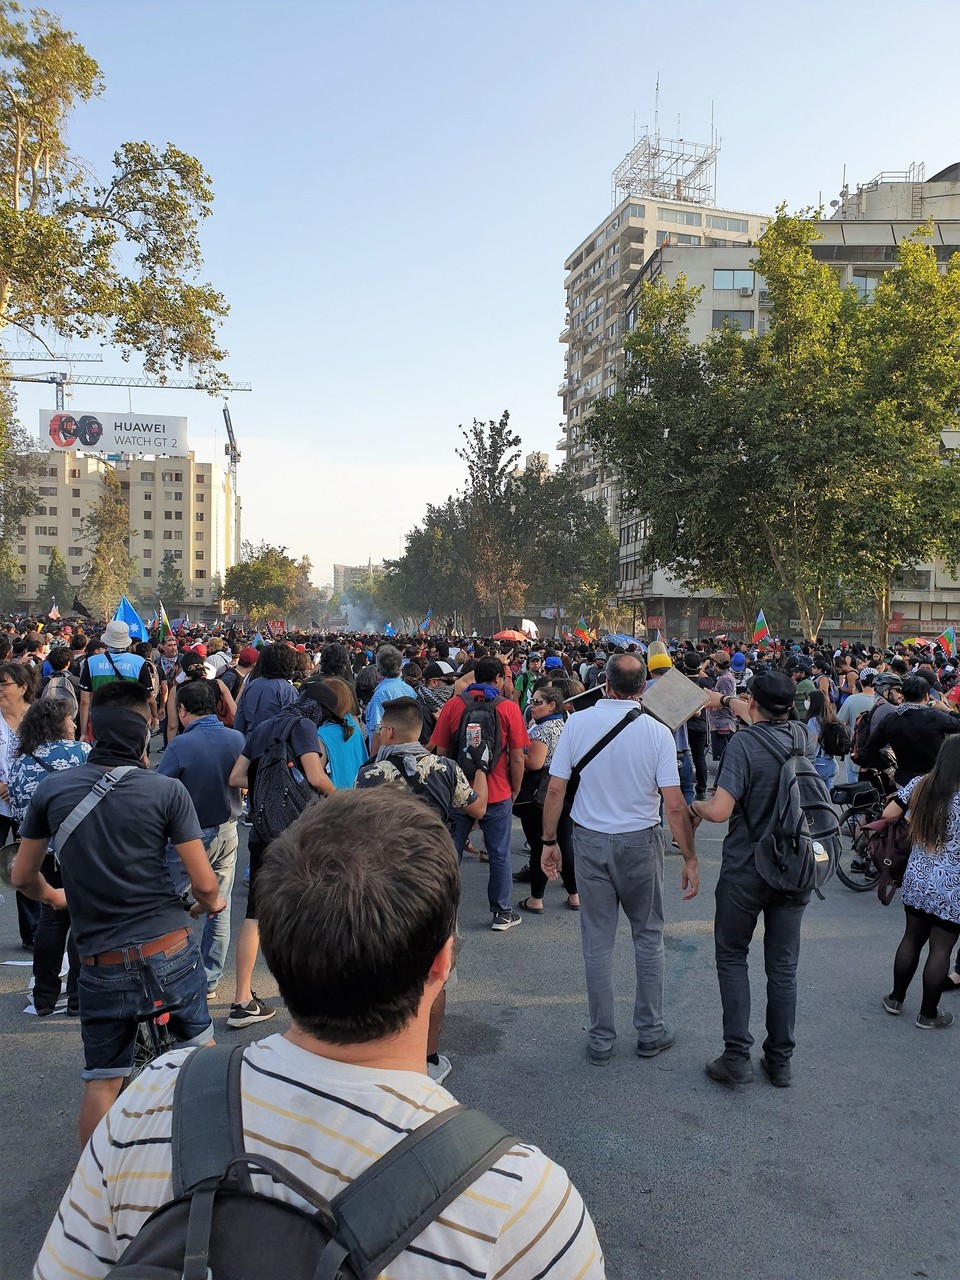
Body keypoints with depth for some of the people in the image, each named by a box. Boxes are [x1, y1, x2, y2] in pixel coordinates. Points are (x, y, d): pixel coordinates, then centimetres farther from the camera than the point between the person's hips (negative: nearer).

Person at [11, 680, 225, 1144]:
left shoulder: (52, 788, -4)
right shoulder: (167, 790, -12)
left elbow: (23, 877, 8)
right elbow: (203, 883, -10)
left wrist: (53, 896, 29)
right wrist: (211, 903, 13)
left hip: (101, 963, 1)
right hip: (170, 951, -1)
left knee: (101, 1080, 15)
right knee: (201, 1046, 23)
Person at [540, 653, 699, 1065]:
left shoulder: (577, 722, -8)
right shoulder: (657, 732, -11)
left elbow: (555, 789, -6)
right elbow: (674, 805, -12)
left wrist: (549, 841, 5)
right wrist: (690, 859, -2)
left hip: (590, 841, 1)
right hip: (640, 843, -1)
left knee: (597, 941, 11)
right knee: (648, 936, 18)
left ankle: (601, 1039, 22)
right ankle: (650, 1031, 28)